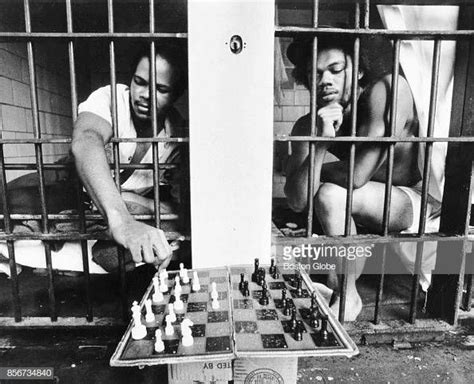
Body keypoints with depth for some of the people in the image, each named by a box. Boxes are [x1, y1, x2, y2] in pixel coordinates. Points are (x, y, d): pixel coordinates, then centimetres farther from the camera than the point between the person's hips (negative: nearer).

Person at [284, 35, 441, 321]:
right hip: (376, 205, 7)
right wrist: (321, 142, -33)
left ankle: (349, 298, -8)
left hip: (425, 201, -6)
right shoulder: (308, 126, -11)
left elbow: (357, 175, -33)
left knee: (331, 194, -27)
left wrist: (314, 168, -13)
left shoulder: (387, 89, -26)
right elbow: (297, 202, -22)